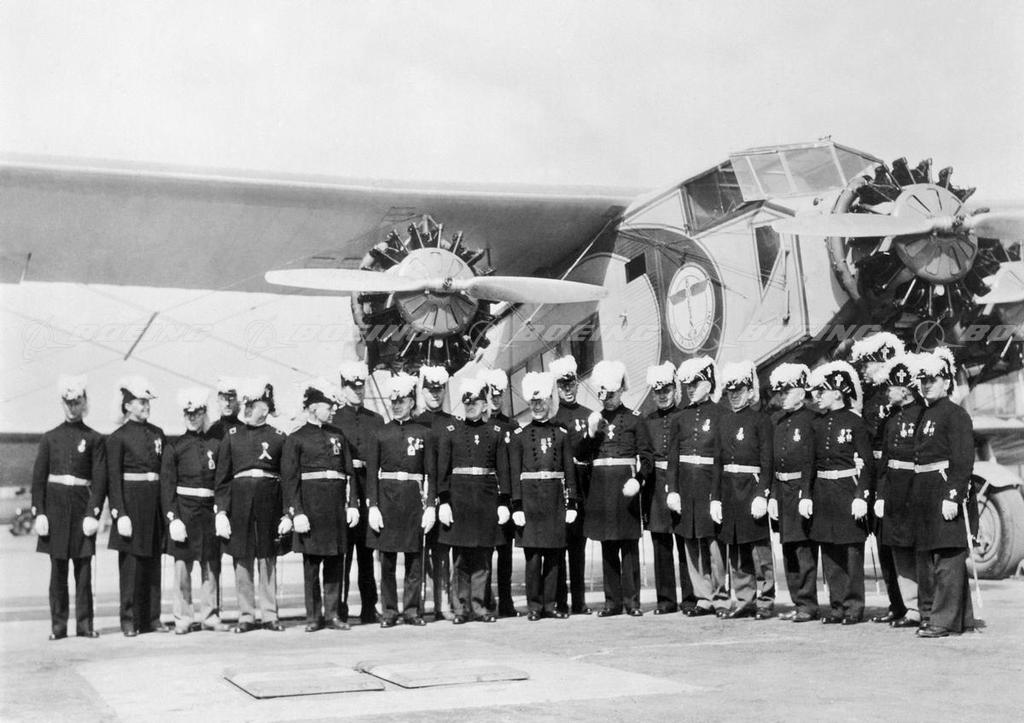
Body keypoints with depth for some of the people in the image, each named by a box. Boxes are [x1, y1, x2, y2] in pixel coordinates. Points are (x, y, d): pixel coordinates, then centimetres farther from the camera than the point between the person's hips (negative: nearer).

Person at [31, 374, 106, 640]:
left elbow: (100, 479, -1)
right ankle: (58, 625, 8)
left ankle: (85, 624, 8)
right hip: (55, 506, 1)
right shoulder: (50, 438, 8)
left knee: (83, 568, 1)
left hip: (81, 506, -1)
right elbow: (38, 478, 5)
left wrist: (93, 513, -10)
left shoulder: (94, 439, 4)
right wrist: (39, 513, -4)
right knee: (58, 569, 3)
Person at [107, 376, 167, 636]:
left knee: (153, 562, 7)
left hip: (156, 502, 5)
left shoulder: (157, 433, 12)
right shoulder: (118, 438, -3)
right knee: (131, 562, -1)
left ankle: (151, 618, 14)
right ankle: (129, 620, 5)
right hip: (131, 502, -5)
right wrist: (120, 514, -13)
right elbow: (113, 480, -6)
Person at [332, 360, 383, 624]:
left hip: (369, 493, 4)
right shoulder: (333, 420, 3)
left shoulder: (376, 420, 15)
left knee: (367, 552, 8)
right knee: (342, 551, -4)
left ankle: (369, 609, 13)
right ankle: (339, 610, 0)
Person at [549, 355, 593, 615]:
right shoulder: (550, 419, 5)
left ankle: (579, 602, 12)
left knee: (578, 545, 7)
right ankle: (559, 602, 4)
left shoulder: (589, 416, 10)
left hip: (581, 489, 2)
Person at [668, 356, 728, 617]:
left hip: (709, 485, -5)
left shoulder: (719, 415, -3)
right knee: (691, 543, 6)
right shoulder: (682, 417, 11)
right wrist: (672, 490, 1)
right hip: (685, 486, 5)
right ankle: (704, 598, 13)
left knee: (712, 540, -6)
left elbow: (724, 458, -6)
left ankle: (721, 592, 8)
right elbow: (672, 456, 9)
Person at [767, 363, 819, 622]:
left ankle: (808, 604, 1)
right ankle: (798, 602, 17)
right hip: (783, 491, 8)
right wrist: (773, 495, 12)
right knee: (789, 550, 10)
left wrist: (807, 495, -20)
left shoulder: (811, 420, -10)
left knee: (805, 549, -5)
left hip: (802, 490, -8)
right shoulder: (779, 422, 14)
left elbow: (813, 461, -15)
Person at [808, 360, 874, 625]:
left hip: (848, 489, -5)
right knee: (829, 553, 7)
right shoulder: (816, 423, 10)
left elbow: (866, 463, -8)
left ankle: (853, 606, 7)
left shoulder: (855, 422, -6)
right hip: (822, 492, 6)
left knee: (852, 552, 0)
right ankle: (836, 605, 14)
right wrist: (806, 495, 8)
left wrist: (862, 496, -15)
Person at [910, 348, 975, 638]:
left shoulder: (955, 414, -9)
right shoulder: (924, 415, 17)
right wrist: (916, 496, 15)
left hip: (945, 492, -9)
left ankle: (945, 620, -3)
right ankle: (962, 617, 21)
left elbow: (963, 461, -16)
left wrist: (953, 497, -22)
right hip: (925, 494, 9)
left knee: (948, 558, -6)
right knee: (935, 558, 12)